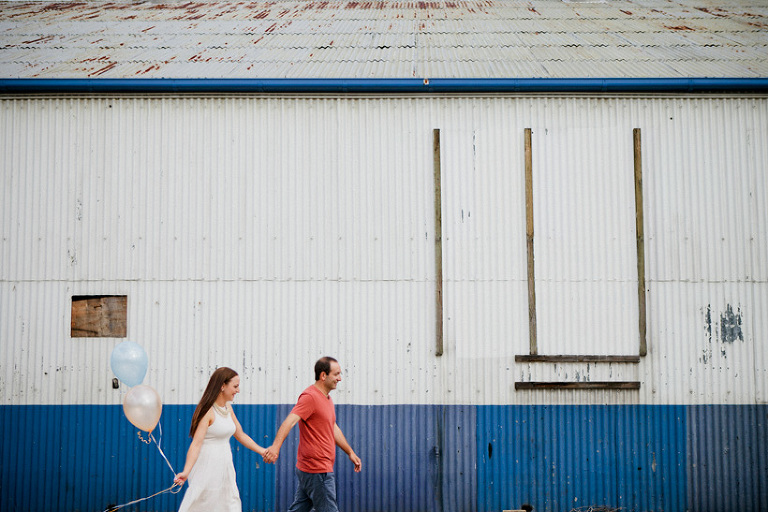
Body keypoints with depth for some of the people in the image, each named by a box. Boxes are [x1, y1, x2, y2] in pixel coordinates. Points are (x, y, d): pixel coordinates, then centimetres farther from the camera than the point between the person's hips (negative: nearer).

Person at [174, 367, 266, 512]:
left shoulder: (227, 408, 9)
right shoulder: (208, 411, -15)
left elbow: (240, 435, 20)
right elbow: (196, 444, -23)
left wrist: (263, 451, 21)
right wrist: (186, 472, -34)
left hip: (224, 467, 8)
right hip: (207, 466, -8)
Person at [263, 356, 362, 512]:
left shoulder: (327, 398, 17)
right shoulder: (310, 397, -16)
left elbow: (334, 429, 28)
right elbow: (290, 421, -29)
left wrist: (350, 452, 30)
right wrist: (276, 446, -44)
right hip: (318, 470, -10)